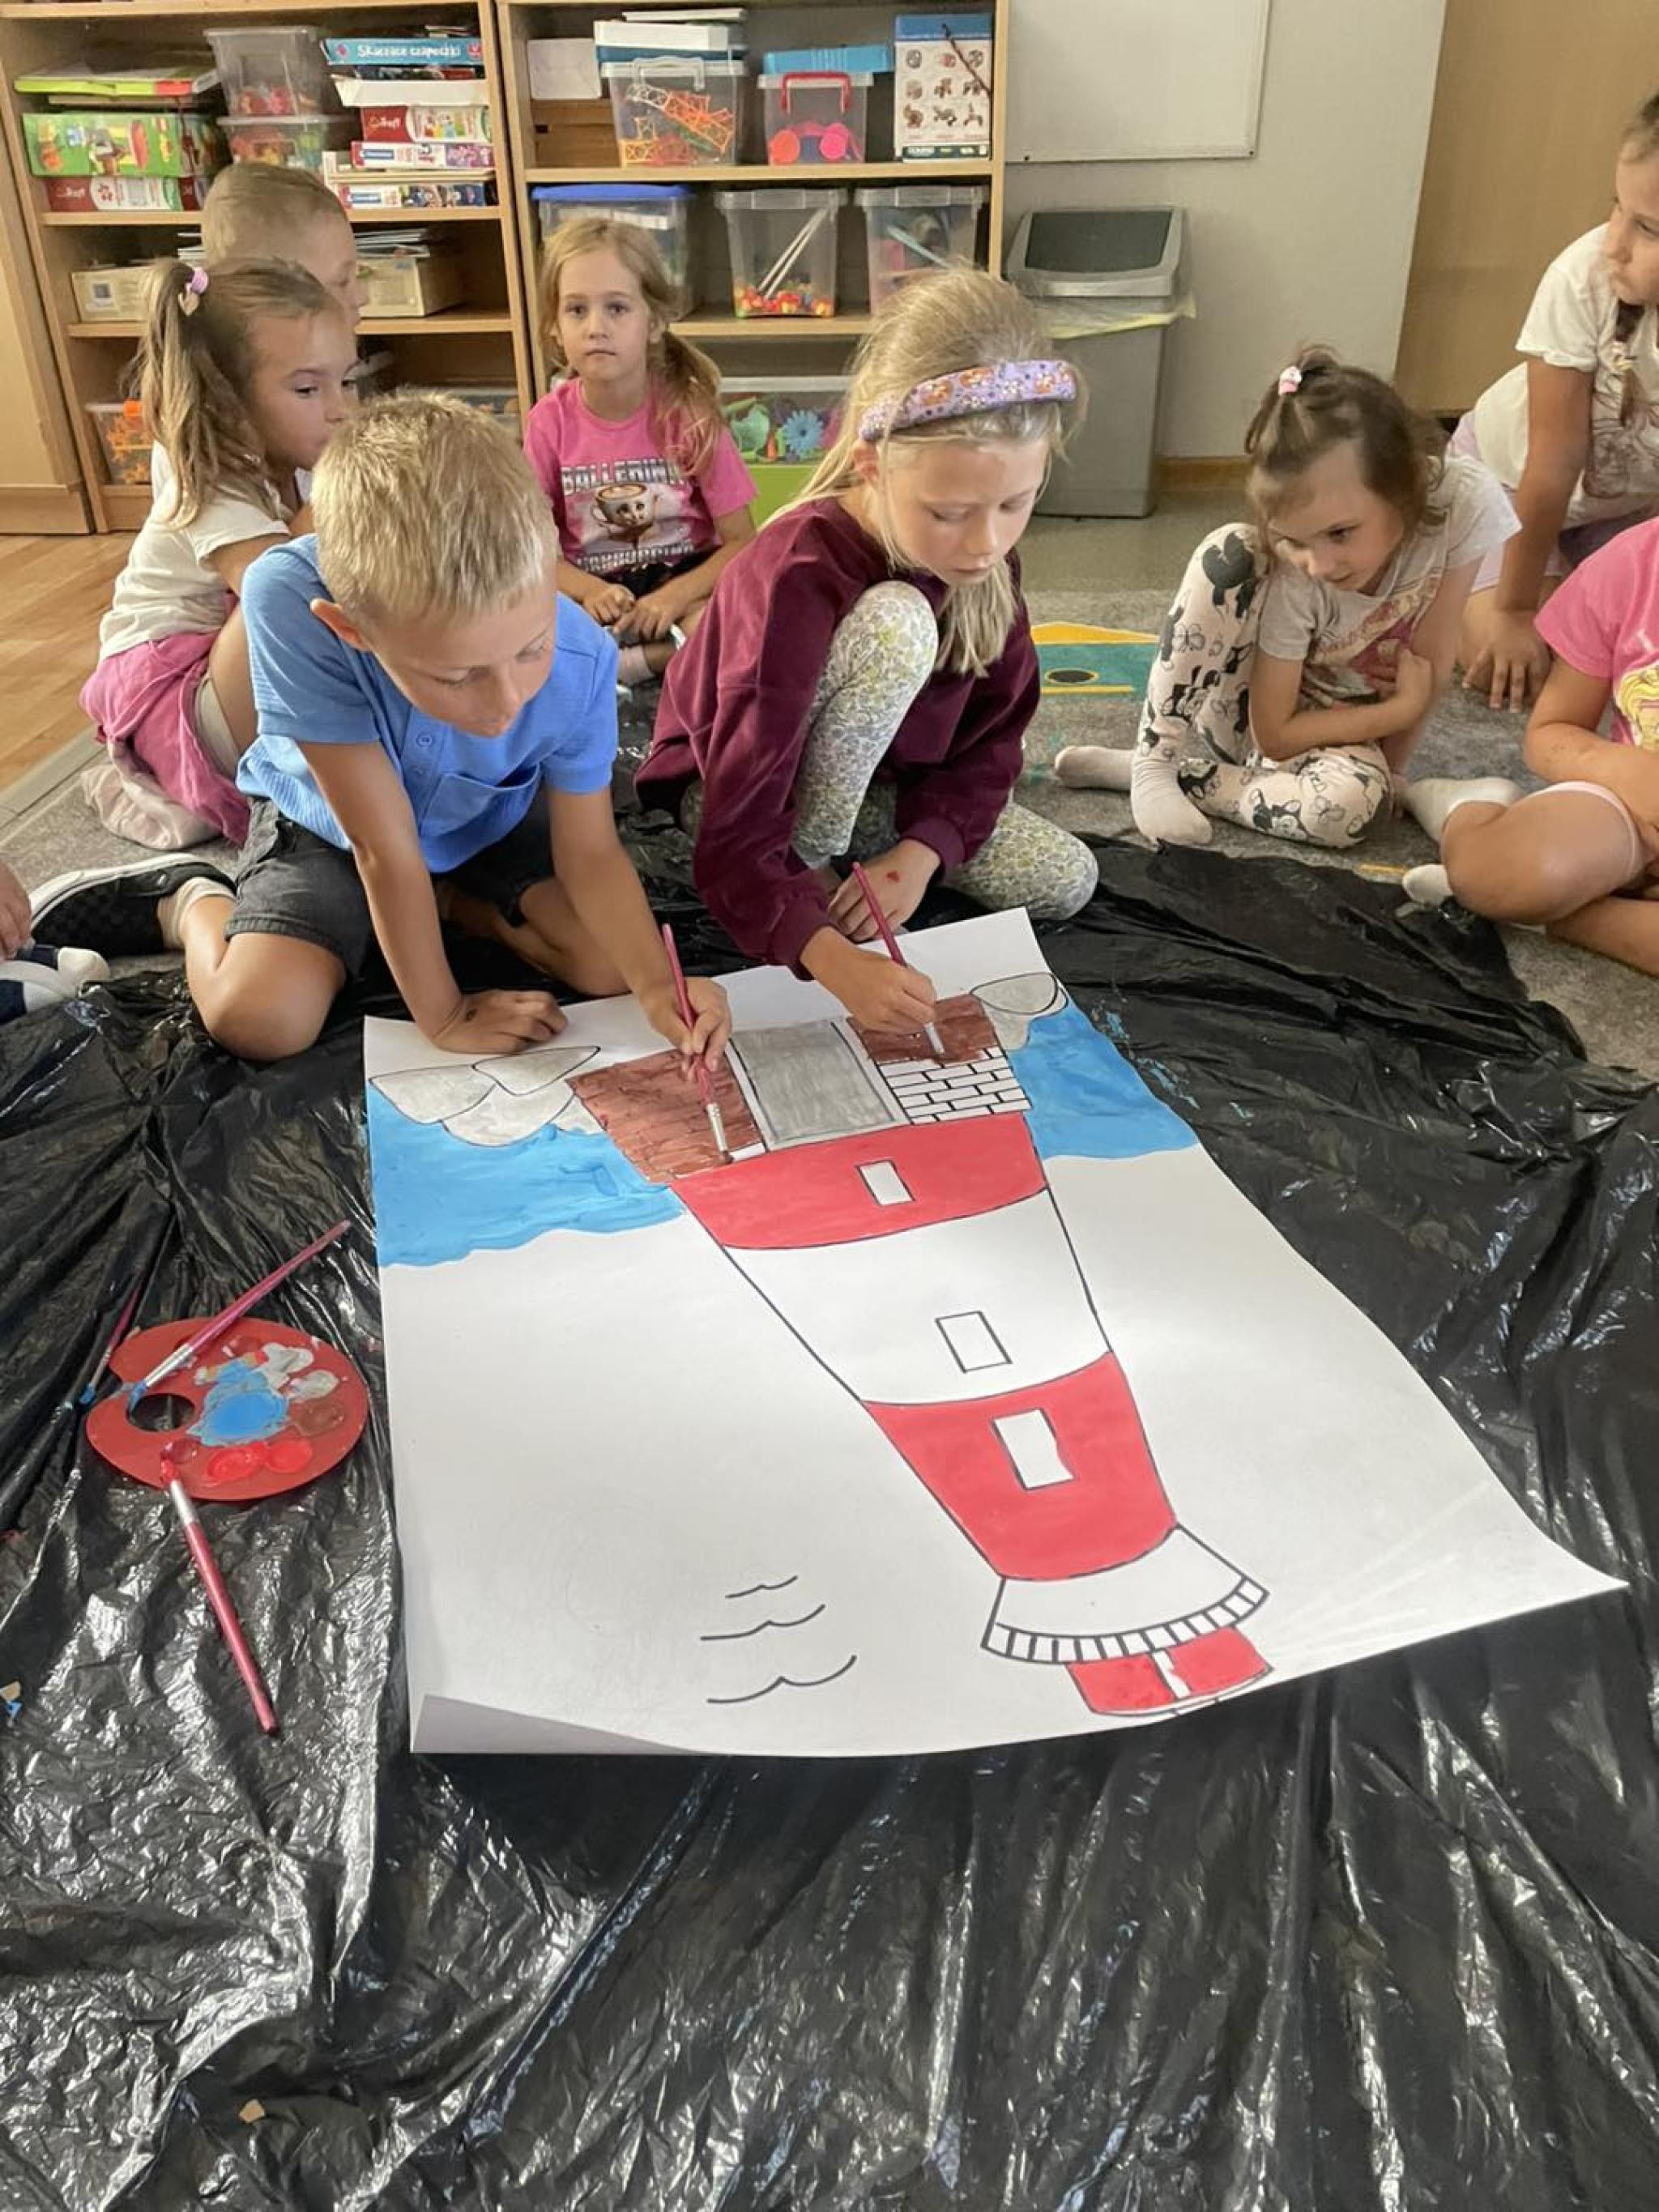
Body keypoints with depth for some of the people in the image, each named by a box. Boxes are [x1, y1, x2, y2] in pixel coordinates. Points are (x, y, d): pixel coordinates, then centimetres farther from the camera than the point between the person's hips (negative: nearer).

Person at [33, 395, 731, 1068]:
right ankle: (191, 903, 13)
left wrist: (656, 988, -37)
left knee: (612, 964, -16)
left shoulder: (582, 662, -33)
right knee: (258, 1021, -22)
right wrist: (443, 1016, -23)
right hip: (332, 818, -2)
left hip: (490, 816, 3)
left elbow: (590, 852, -20)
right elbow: (383, 844, -33)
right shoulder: (288, 600, -40)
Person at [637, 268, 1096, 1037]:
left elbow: (993, 735, -4)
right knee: (897, 623, -33)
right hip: (736, 788, -6)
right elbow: (737, 832, -37)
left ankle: (860, 847, 7)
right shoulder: (797, 577, -34)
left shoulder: (979, 552, -15)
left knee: (1066, 881, -10)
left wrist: (920, 851, -21)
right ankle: (813, 869, -15)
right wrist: (833, 957, -50)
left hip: (878, 779, 6)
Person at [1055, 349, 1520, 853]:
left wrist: (1383, 776, -12)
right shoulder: (1292, 575, -28)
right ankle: (1153, 760, -21)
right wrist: (1404, 708, -19)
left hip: (1334, 725, 2)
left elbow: (1432, 666, -16)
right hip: (1250, 705, -2)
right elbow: (1272, 734, -23)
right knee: (1228, 555, -31)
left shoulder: (1465, 499, -26)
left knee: (1350, 803, -37)